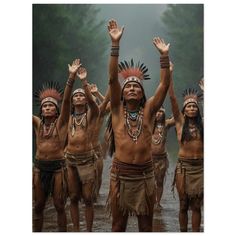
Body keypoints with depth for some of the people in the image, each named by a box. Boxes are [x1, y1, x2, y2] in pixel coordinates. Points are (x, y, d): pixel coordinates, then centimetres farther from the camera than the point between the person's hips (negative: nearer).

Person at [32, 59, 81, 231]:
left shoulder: (61, 122, -2)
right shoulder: (38, 123, 8)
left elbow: (66, 100, -14)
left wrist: (72, 77, -26)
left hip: (58, 167, -3)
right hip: (39, 167, 3)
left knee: (59, 206, 3)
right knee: (38, 206, 10)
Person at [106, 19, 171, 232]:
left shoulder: (148, 110, 4)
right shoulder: (118, 110, 2)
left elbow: (165, 85, -3)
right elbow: (112, 79, -9)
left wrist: (164, 55, -10)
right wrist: (115, 44, -16)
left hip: (145, 174, 1)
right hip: (121, 174, -1)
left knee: (146, 225, 10)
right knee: (118, 224, 9)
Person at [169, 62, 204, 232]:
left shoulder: (202, 124, 5)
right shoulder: (180, 121, 0)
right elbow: (172, 98, -6)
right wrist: (170, 73, -12)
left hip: (200, 166, 1)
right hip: (184, 165, -1)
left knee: (196, 205, 5)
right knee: (184, 204, 5)